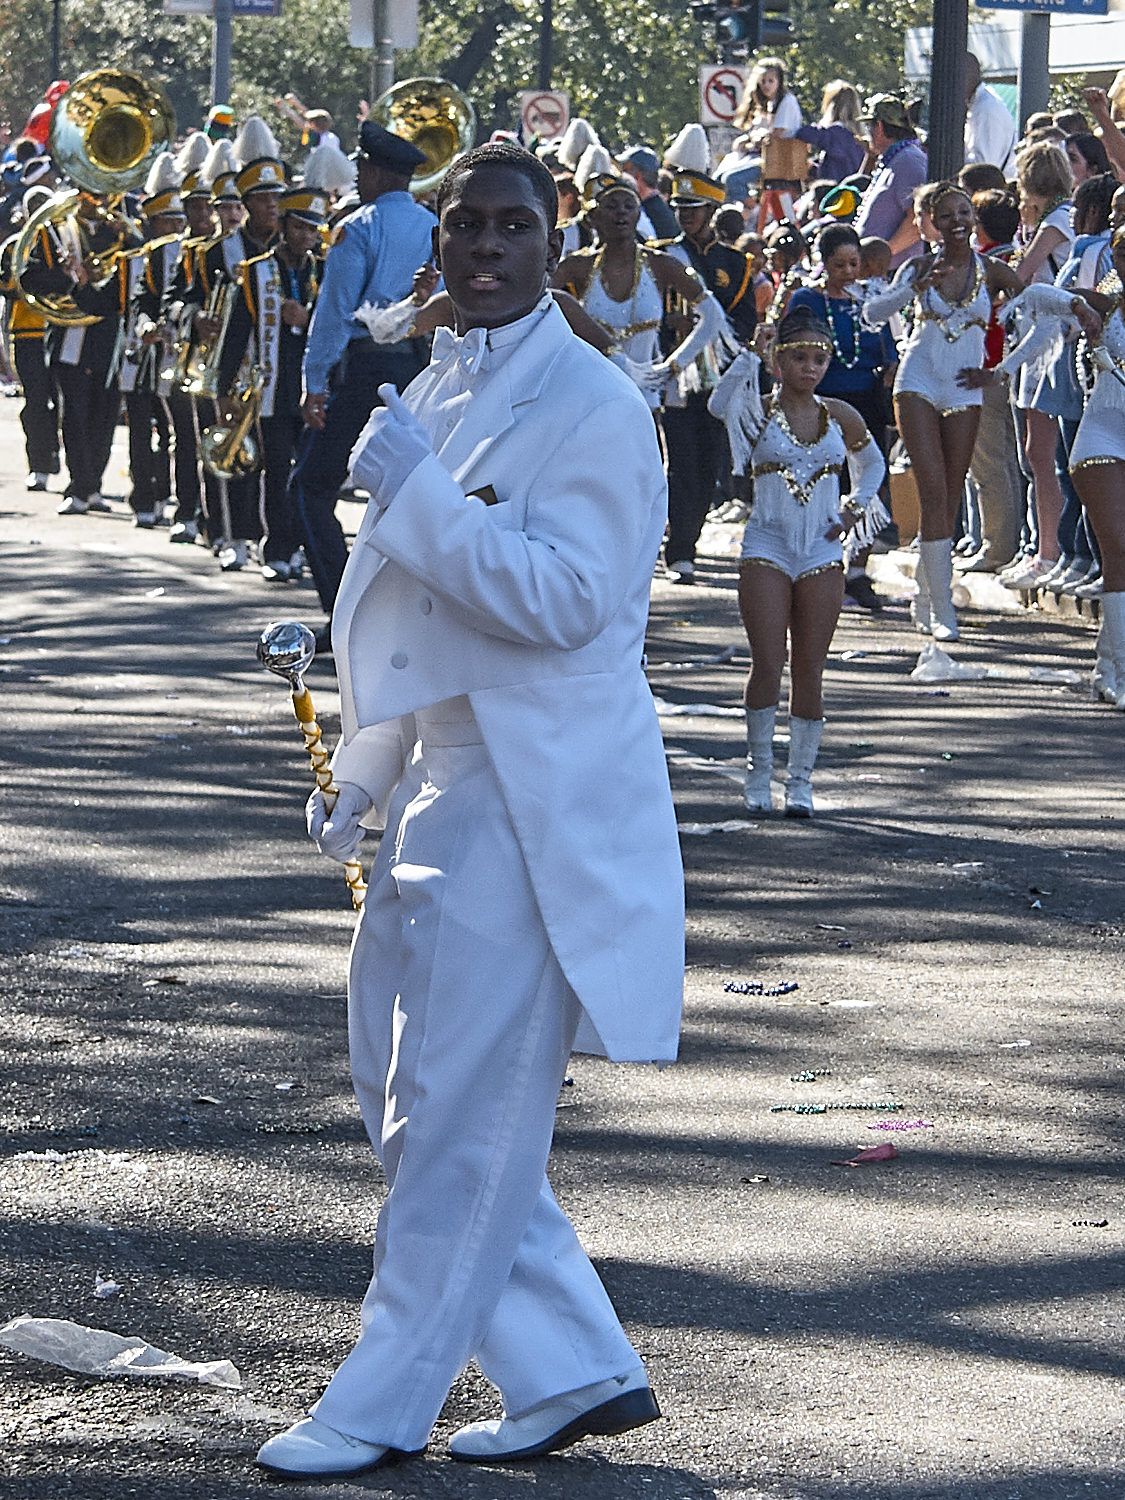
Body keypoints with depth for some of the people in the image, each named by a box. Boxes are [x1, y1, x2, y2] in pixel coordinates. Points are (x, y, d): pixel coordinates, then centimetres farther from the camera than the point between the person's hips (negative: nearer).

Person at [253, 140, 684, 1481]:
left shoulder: (594, 407, -12)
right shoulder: (438, 392, 14)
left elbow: (564, 600, -23)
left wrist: (416, 493, -24)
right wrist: (361, 768, 23)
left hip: (530, 802, -10)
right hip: (442, 783, 10)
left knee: (460, 1116, -3)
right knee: (403, 1089, 12)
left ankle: (385, 1405, 6)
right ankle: (574, 1371, 19)